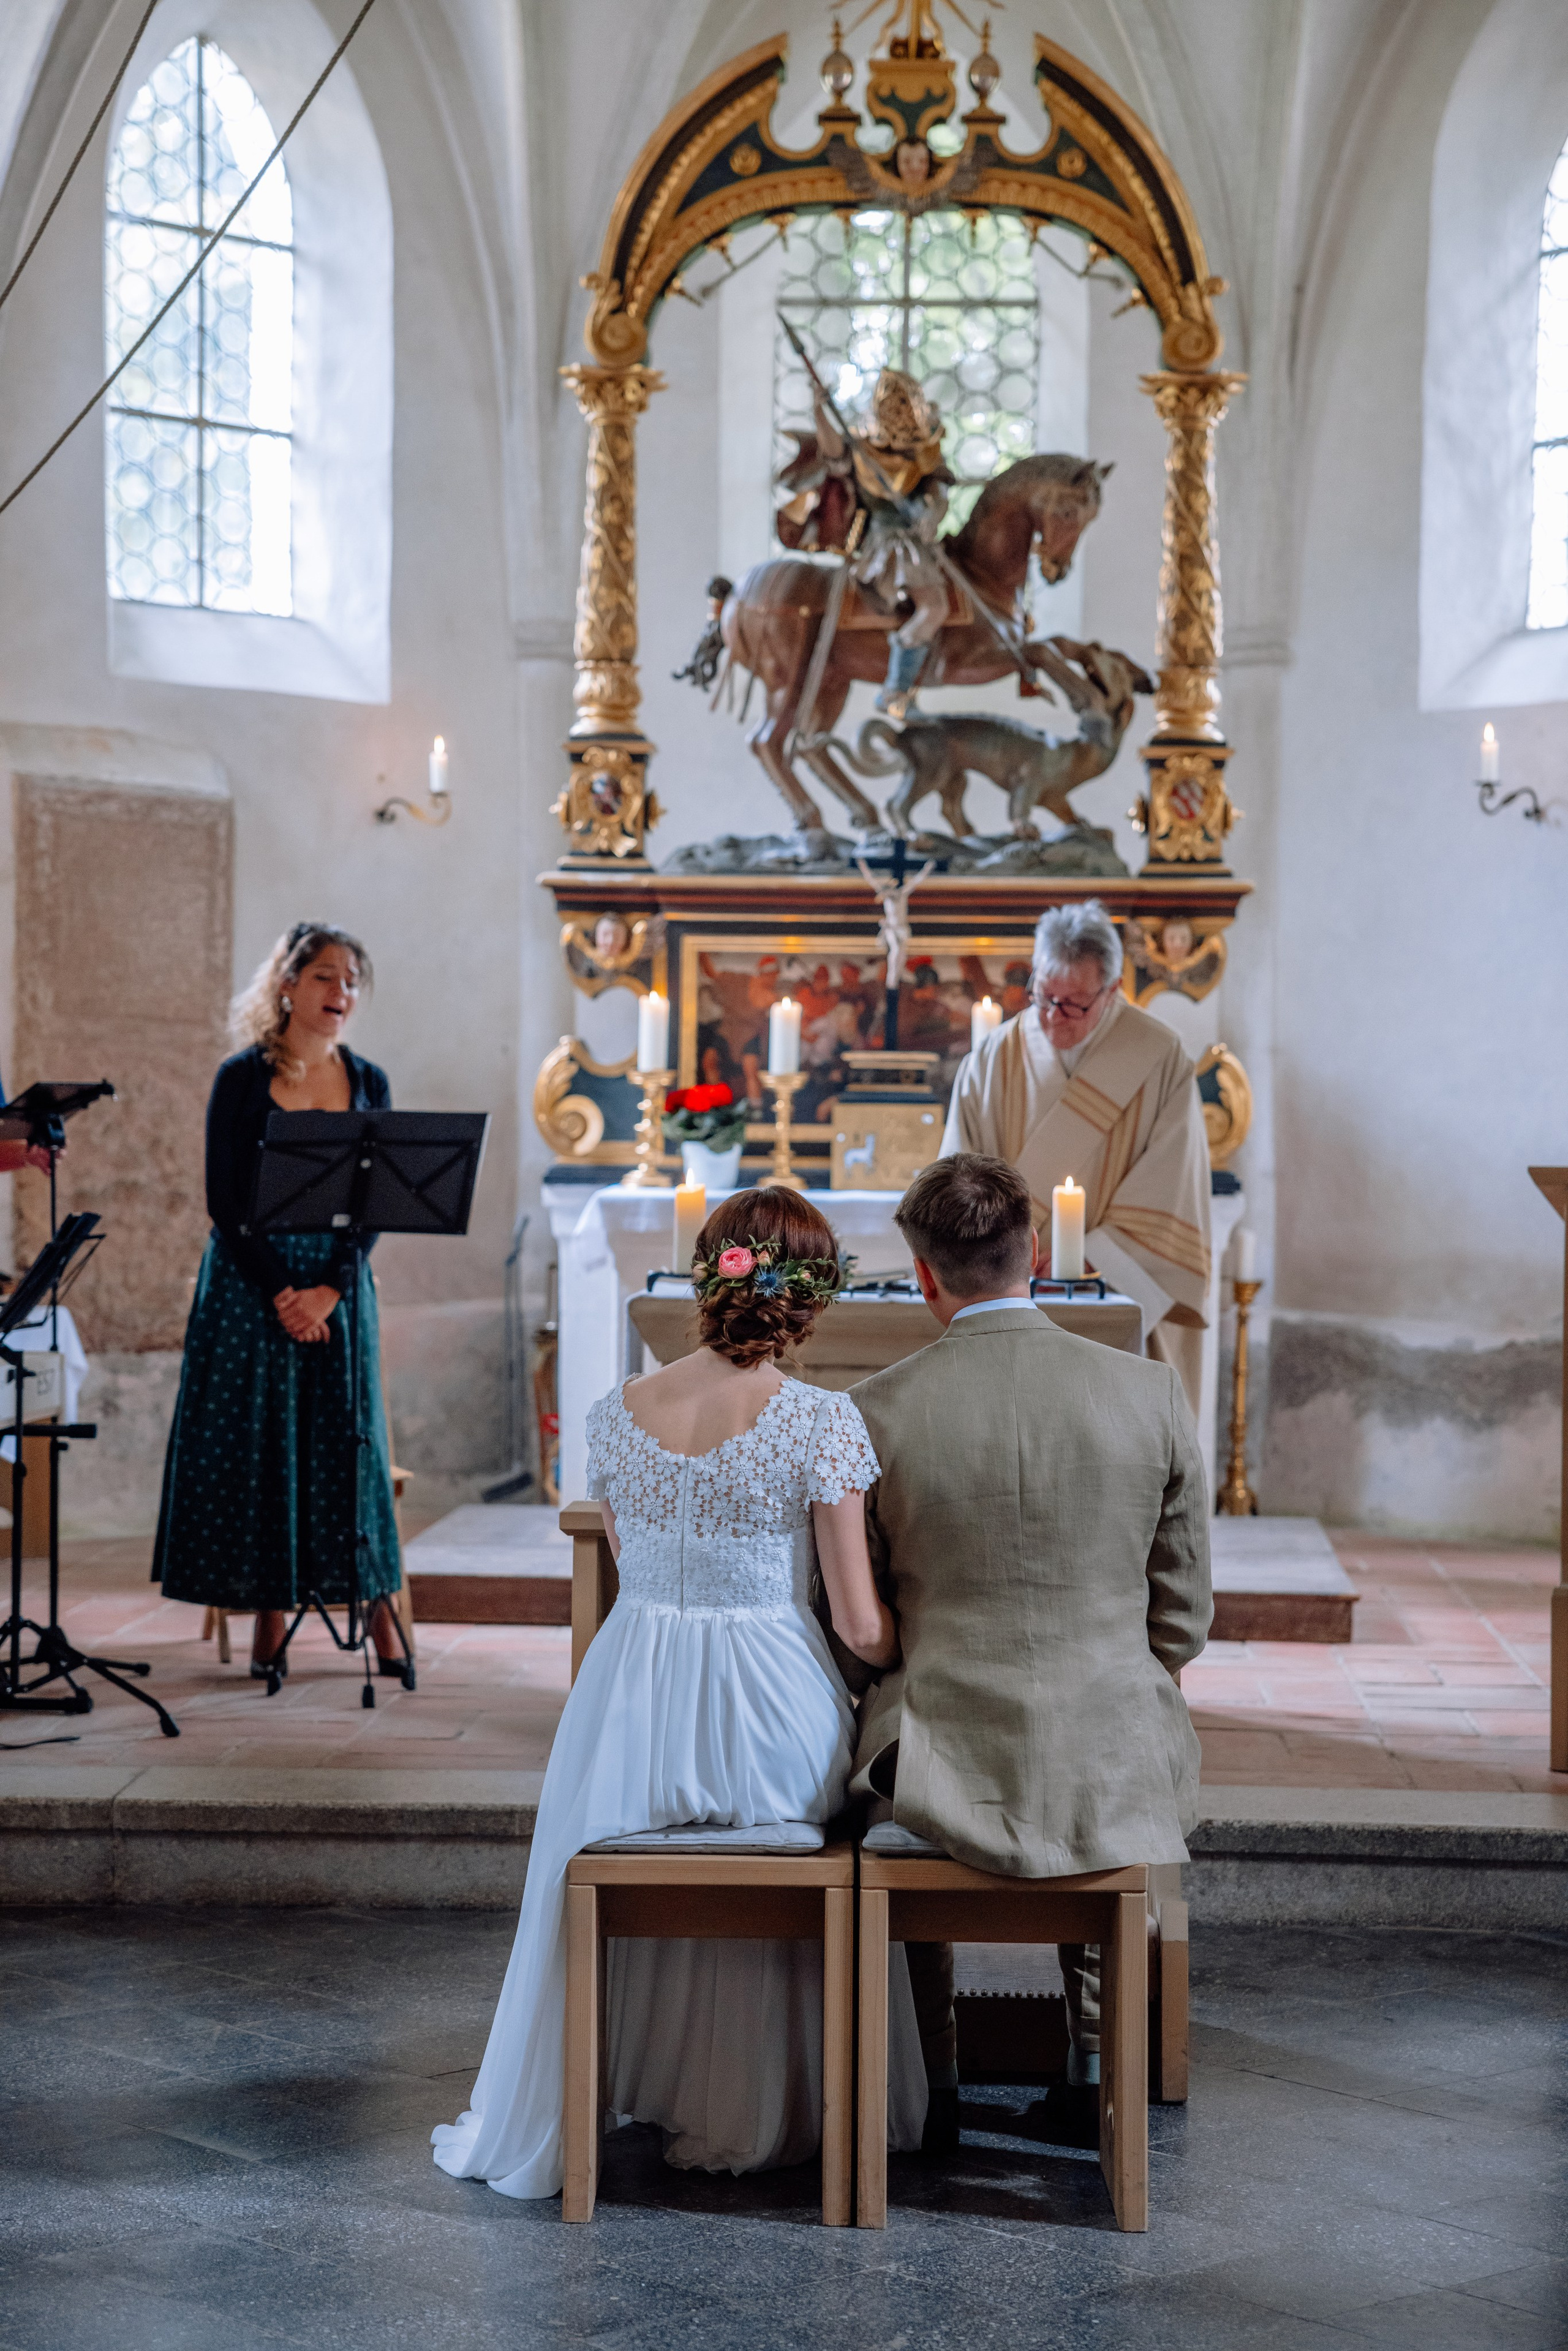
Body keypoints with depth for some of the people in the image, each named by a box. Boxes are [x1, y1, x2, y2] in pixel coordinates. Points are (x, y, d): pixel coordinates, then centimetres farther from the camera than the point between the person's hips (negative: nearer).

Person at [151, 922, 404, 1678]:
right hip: (250, 1281, -2)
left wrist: (330, 1289, -10)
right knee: (254, 1442, -1)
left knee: (346, 1439, 1)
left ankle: (377, 1609, 7)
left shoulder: (367, 1083, 6)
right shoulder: (244, 1077, -4)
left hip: (337, 1284, 2)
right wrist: (278, 1292, -12)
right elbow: (224, 1201, -6)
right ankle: (269, 1622, 5)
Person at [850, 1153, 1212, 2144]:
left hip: (949, 1771, -1)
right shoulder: (1152, 1395, -6)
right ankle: (1096, 2060, 37)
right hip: (1118, 1774, 1)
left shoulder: (878, 1411, -9)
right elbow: (1183, 1619, 2)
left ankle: (932, 2087, 40)